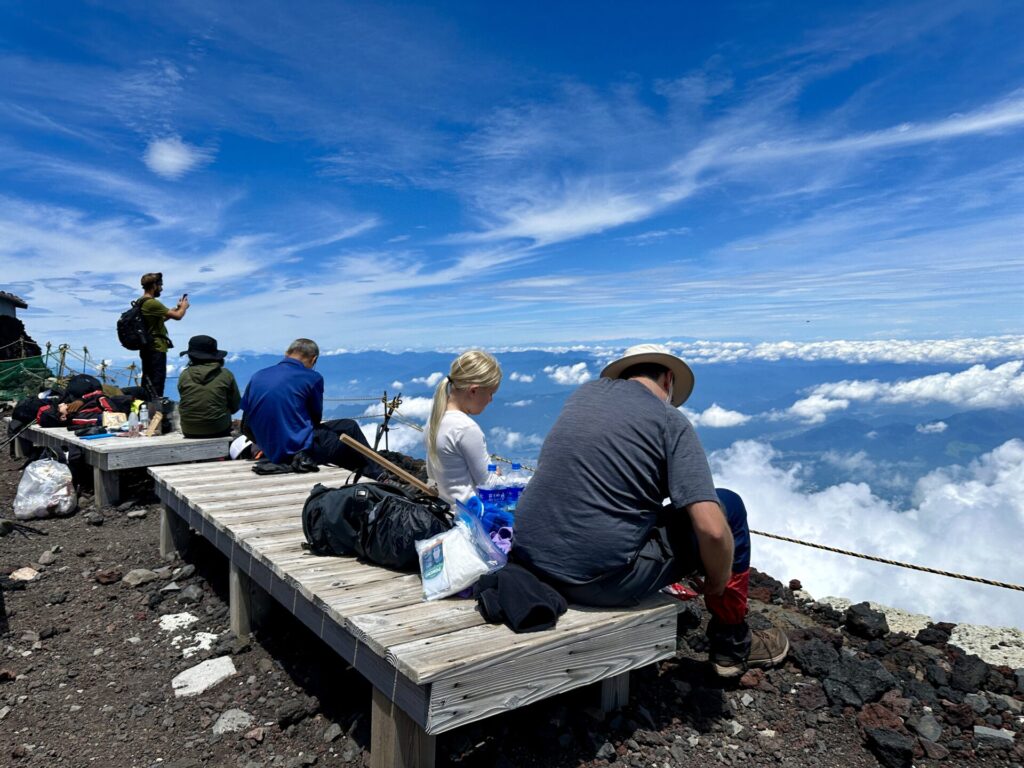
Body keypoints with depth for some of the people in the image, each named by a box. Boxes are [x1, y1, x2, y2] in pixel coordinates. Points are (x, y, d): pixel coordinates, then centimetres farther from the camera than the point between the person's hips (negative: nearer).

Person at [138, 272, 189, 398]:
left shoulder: (141, 302, 13)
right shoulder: (153, 303, -18)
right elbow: (177, 316, -17)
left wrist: (177, 307, 17)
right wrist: (184, 307, 3)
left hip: (146, 348, 10)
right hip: (156, 349, -10)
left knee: (147, 381, 15)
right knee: (157, 382, -7)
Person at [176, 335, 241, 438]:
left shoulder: (184, 375, -3)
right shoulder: (226, 375, -7)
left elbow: (183, 405, 8)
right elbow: (235, 406, -1)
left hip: (189, 432, 2)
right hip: (219, 431, -2)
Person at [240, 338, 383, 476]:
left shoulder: (257, 377, 8)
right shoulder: (312, 378, -6)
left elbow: (245, 427, 11)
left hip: (271, 454, 6)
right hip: (302, 450, -6)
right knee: (350, 428, 16)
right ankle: (378, 476, 23)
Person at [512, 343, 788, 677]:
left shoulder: (586, 391, 9)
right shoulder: (671, 420, -6)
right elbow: (712, 531, -15)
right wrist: (716, 587, 5)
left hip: (529, 560, 6)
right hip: (600, 580, -6)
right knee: (728, 506, 11)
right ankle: (732, 646, 26)